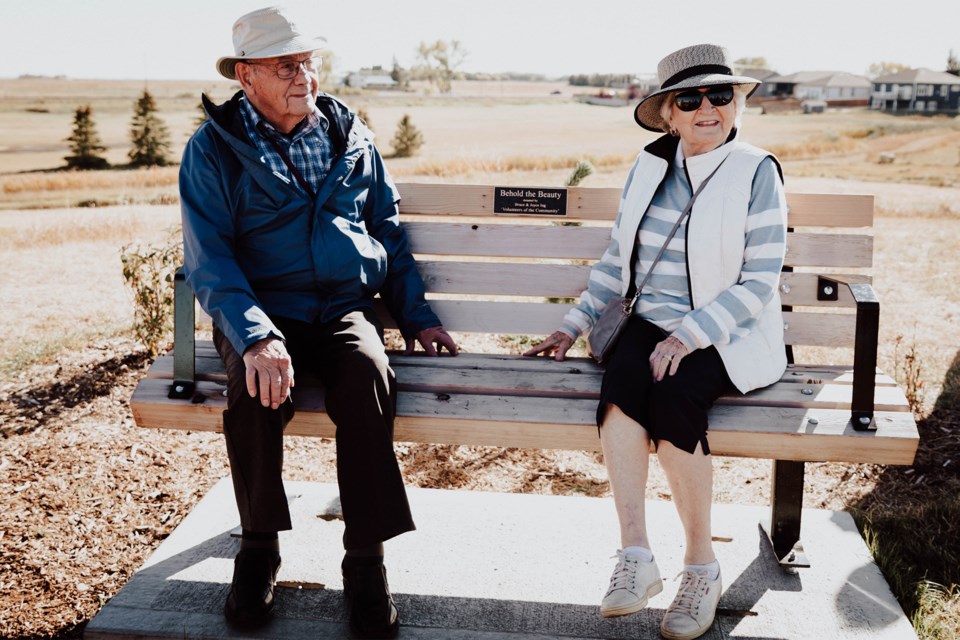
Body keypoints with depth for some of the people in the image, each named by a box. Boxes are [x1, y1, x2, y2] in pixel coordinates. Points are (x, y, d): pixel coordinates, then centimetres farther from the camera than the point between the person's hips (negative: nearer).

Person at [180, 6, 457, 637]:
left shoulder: (351, 137, 13)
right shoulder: (213, 149, 2)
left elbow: (389, 231, 20)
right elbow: (208, 259, -8)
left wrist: (418, 316, 11)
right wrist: (255, 337, -25)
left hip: (346, 308, 2)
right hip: (261, 314, -1)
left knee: (368, 373, -32)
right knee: (257, 385, -34)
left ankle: (366, 559, -21)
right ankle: (259, 547, -9)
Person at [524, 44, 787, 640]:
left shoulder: (757, 173, -3)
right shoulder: (649, 168, 10)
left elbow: (759, 283, -8)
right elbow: (616, 261, 18)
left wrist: (688, 336, -19)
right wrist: (573, 325, 9)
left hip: (728, 335, -3)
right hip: (654, 320, 3)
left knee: (673, 396, -32)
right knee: (621, 386, -29)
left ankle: (702, 565, -15)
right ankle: (636, 556, -24)